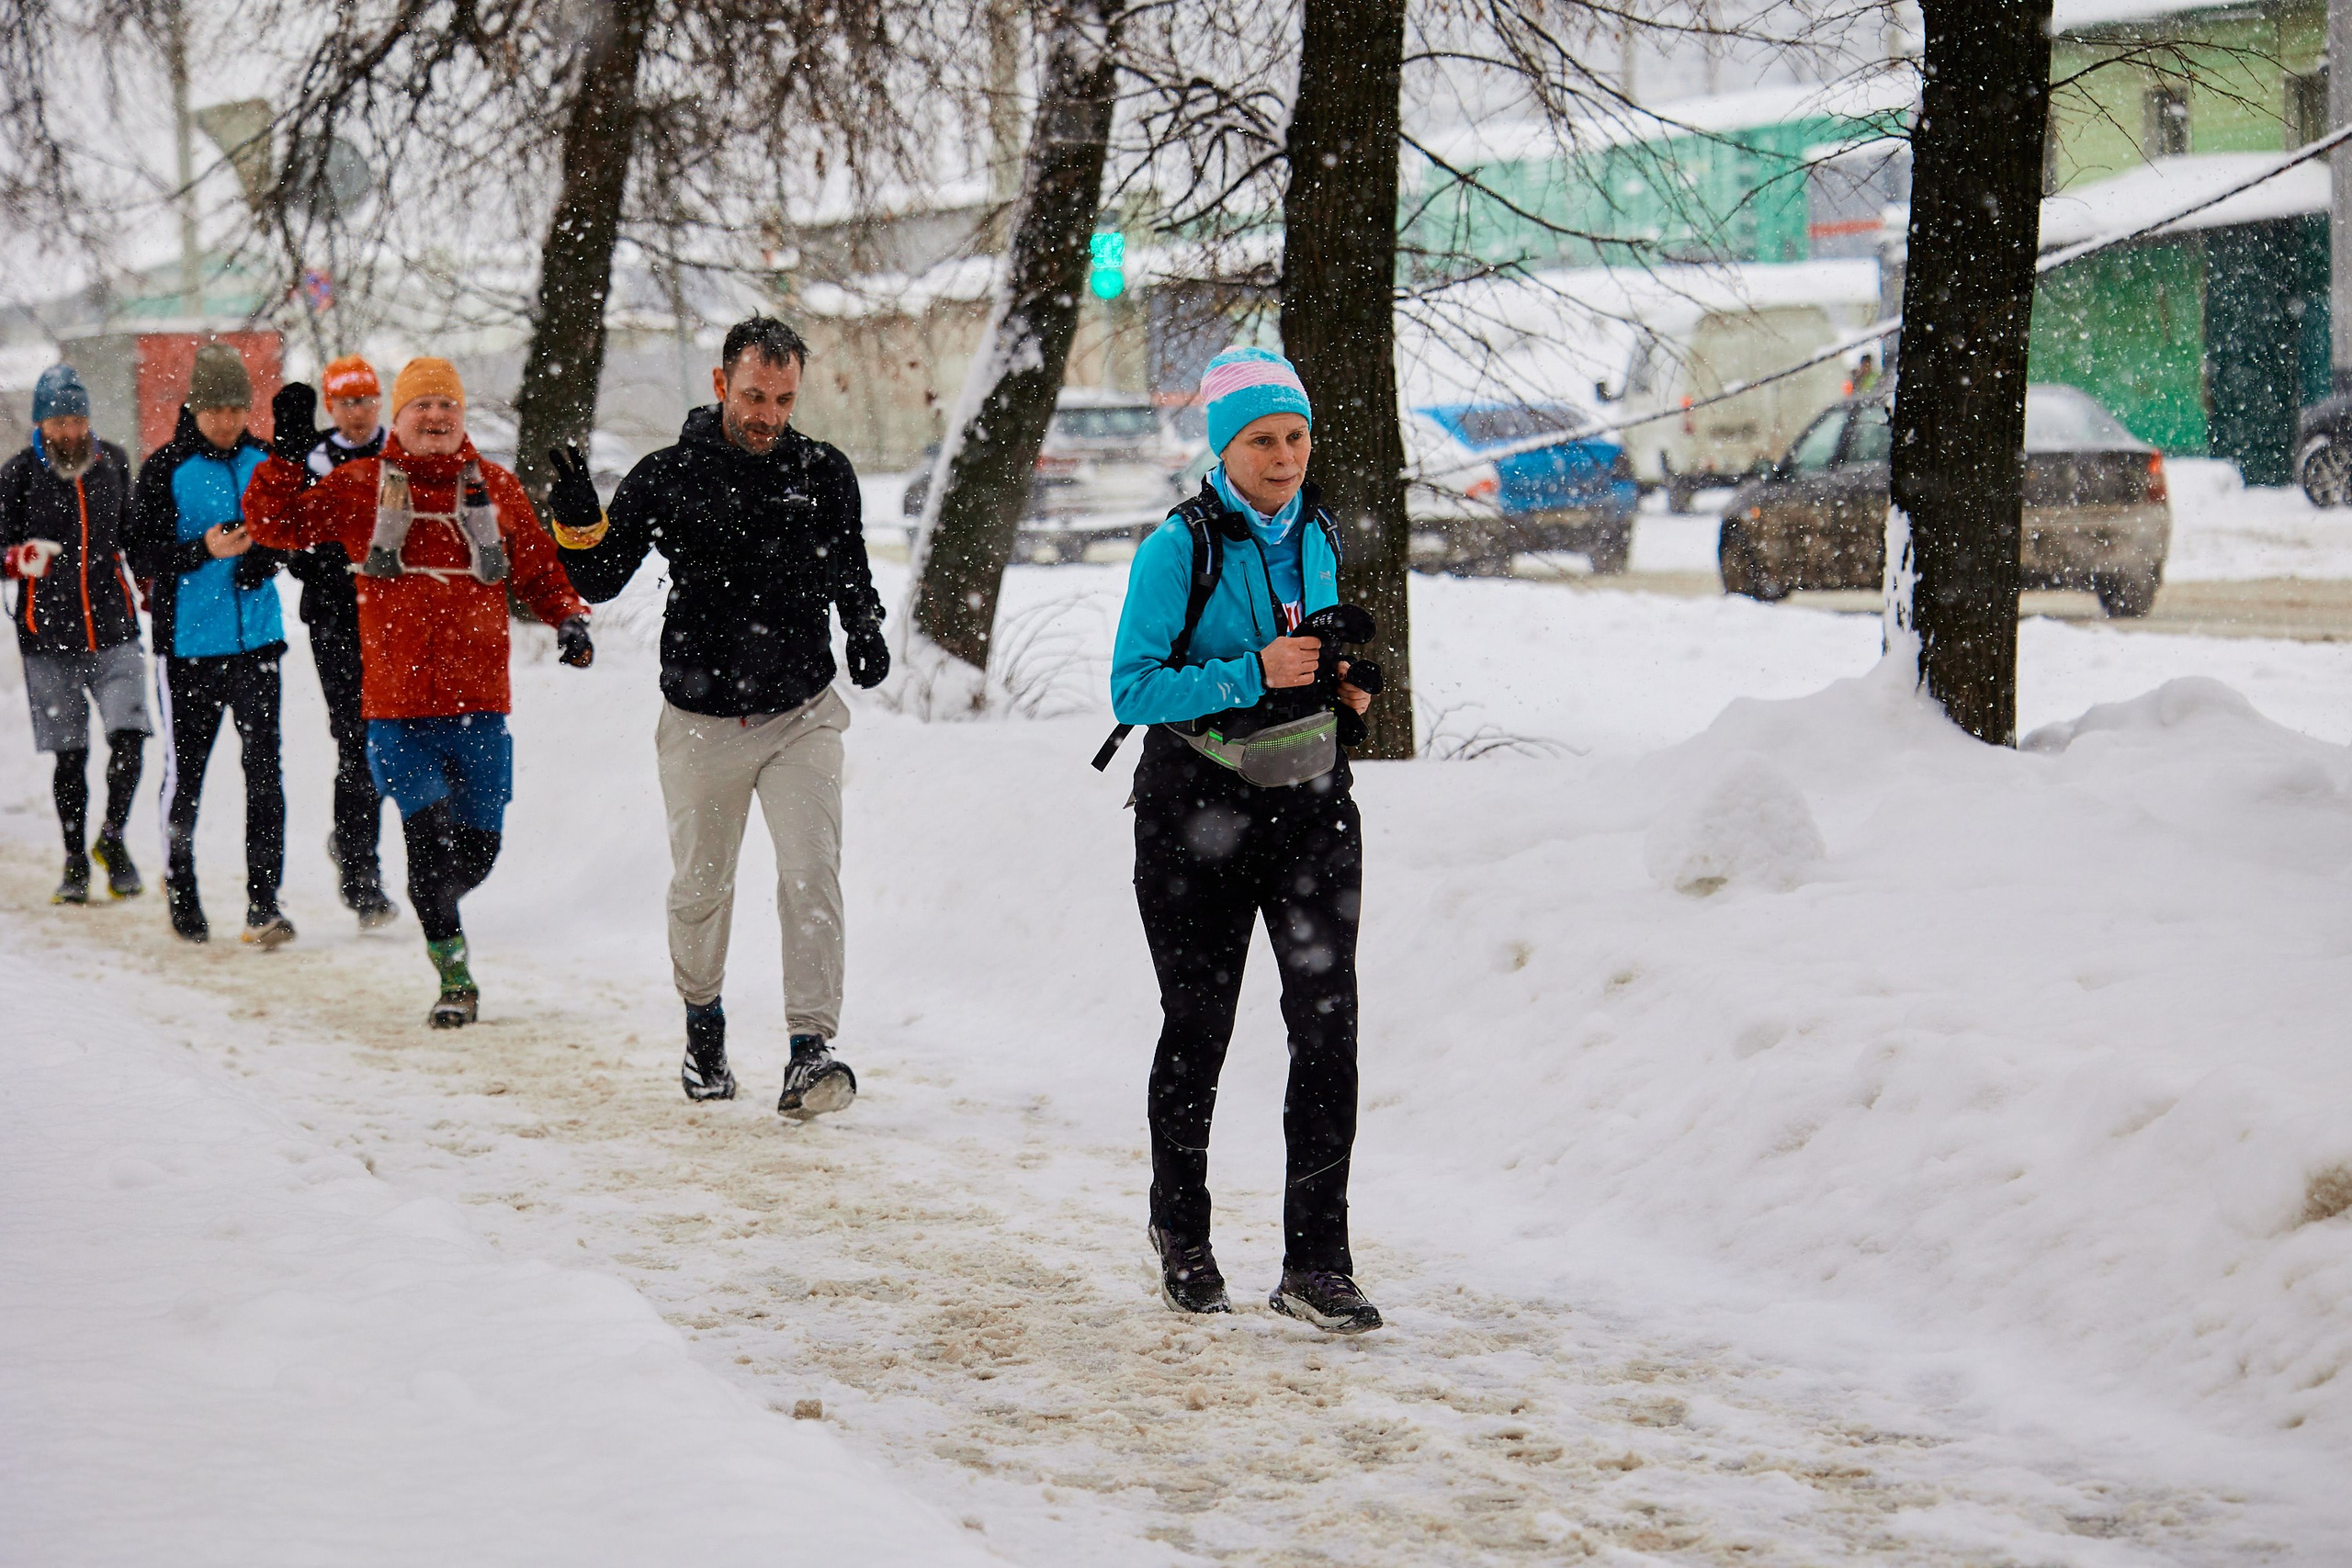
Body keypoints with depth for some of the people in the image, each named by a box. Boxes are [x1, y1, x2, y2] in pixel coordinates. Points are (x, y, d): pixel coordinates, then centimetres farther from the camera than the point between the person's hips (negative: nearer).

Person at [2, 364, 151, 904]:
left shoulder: (113, 462, 5)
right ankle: (75, 860, 20)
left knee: (128, 735, -15)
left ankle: (112, 836, 4)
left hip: (113, 627, 1)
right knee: (69, 754, 5)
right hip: (48, 632, -1)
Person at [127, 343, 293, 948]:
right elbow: (143, 557, -8)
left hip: (255, 641, 2)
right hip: (187, 645, -2)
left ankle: (263, 902, -7)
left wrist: (264, 555, -6)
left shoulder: (265, 462, 6)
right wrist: (204, 549, -24)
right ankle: (179, 885, 29)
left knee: (263, 768, -7)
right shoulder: (165, 469, -5)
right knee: (185, 771, 8)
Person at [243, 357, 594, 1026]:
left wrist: (569, 619, -2)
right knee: (430, 835, -13)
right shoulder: (360, 487, 5)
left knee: (477, 848, 6)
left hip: (479, 702, 2)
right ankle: (453, 975, 2)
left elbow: (539, 569, 16)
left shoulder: (495, 488, 9)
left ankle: (434, 906, 39)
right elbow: (279, 524, 9)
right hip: (397, 706, -2)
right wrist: (285, 461, -7)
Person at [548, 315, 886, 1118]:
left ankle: (812, 1050, -16)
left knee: (811, 875, -14)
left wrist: (865, 631, -2)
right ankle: (702, 1023, 37)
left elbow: (850, 573, 16)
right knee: (700, 887, 12)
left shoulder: (825, 474, 0)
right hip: (703, 721, 0)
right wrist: (579, 520, -17)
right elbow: (600, 581, 1)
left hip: (802, 717, 0)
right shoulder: (668, 477, -4)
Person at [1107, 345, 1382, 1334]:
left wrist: (1346, 688, 0)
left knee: (1327, 1023, -9)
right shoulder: (1178, 549, -11)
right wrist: (1252, 675, -25)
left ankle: (1316, 1262, -7)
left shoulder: (1321, 538, 7)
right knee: (1197, 1031, 9)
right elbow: (1134, 690, -15)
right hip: (1198, 815, -3)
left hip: (1311, 809, 4)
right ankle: (1181, 1234, 31)